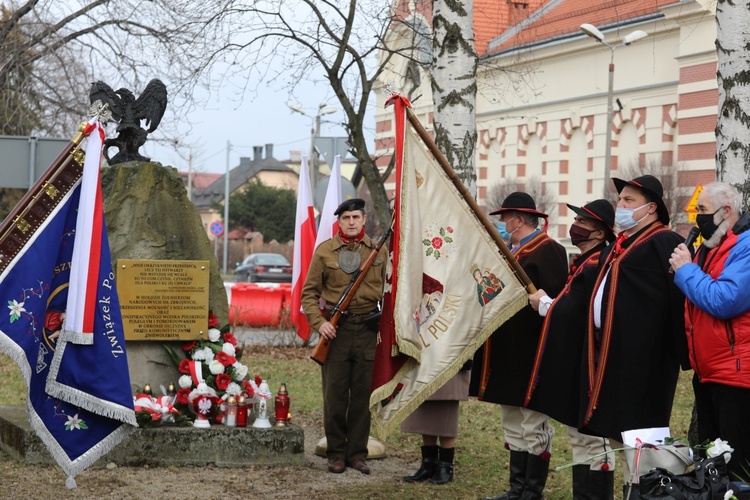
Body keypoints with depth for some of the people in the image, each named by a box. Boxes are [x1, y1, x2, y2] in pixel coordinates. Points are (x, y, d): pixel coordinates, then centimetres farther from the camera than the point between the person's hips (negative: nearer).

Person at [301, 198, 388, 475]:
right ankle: (336, 454, 12)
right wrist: (318, 323, -10)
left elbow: (388, 290, 13)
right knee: (335, 394, 2)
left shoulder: (379, 251, 7)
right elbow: (309, 292, 3)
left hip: (368, 329, 2)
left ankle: (357, 454, 14)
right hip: (336, 328, -1)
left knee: (362, 394, 5)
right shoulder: (324, 251, 2)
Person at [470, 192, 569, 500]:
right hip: (507, 353, 10)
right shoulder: (510, 251, 15)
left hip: (531, 353, -10)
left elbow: (554, 300, -22)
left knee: (534, 428, -1)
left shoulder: (548, 251, -14)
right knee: (513, 425, 15)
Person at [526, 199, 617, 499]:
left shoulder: (595, 266, -19)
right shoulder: (585, 262, 14)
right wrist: (549, 303, 3)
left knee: (591, 440, -4)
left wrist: (544, 303, -10)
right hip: (573, 364, 11)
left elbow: (574, 313, -25)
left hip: (584, 367, -11)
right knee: (580, 437, 16)